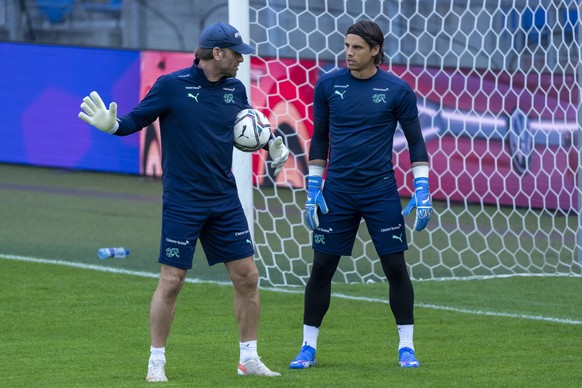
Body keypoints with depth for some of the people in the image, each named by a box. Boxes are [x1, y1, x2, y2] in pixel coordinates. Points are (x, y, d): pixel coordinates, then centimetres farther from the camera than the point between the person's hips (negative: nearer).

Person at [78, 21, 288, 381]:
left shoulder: (235, 89, 5)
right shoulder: (172, 85, -10)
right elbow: (136, 120, -5)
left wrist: (272, 144, 0)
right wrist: (112, 124, -25)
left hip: (225, 200, 5)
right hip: (182, 201, -5)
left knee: (247, 276, 4)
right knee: (171, 281, -4)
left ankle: (249, 358, 16)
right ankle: (157, 362, 8)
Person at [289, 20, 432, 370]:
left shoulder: (397, 90, -5)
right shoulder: (328, 85, 0)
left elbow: (415, 141, 2)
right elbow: (319, 138, 9)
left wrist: (422, 192, -5)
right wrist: (312, 191, 5)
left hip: (381, 191, -1)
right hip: (337, 192, 1)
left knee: (396, 268, -2)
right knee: (321, 268, 2)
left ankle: (406, 347, 8)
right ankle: (308, 348, 11)